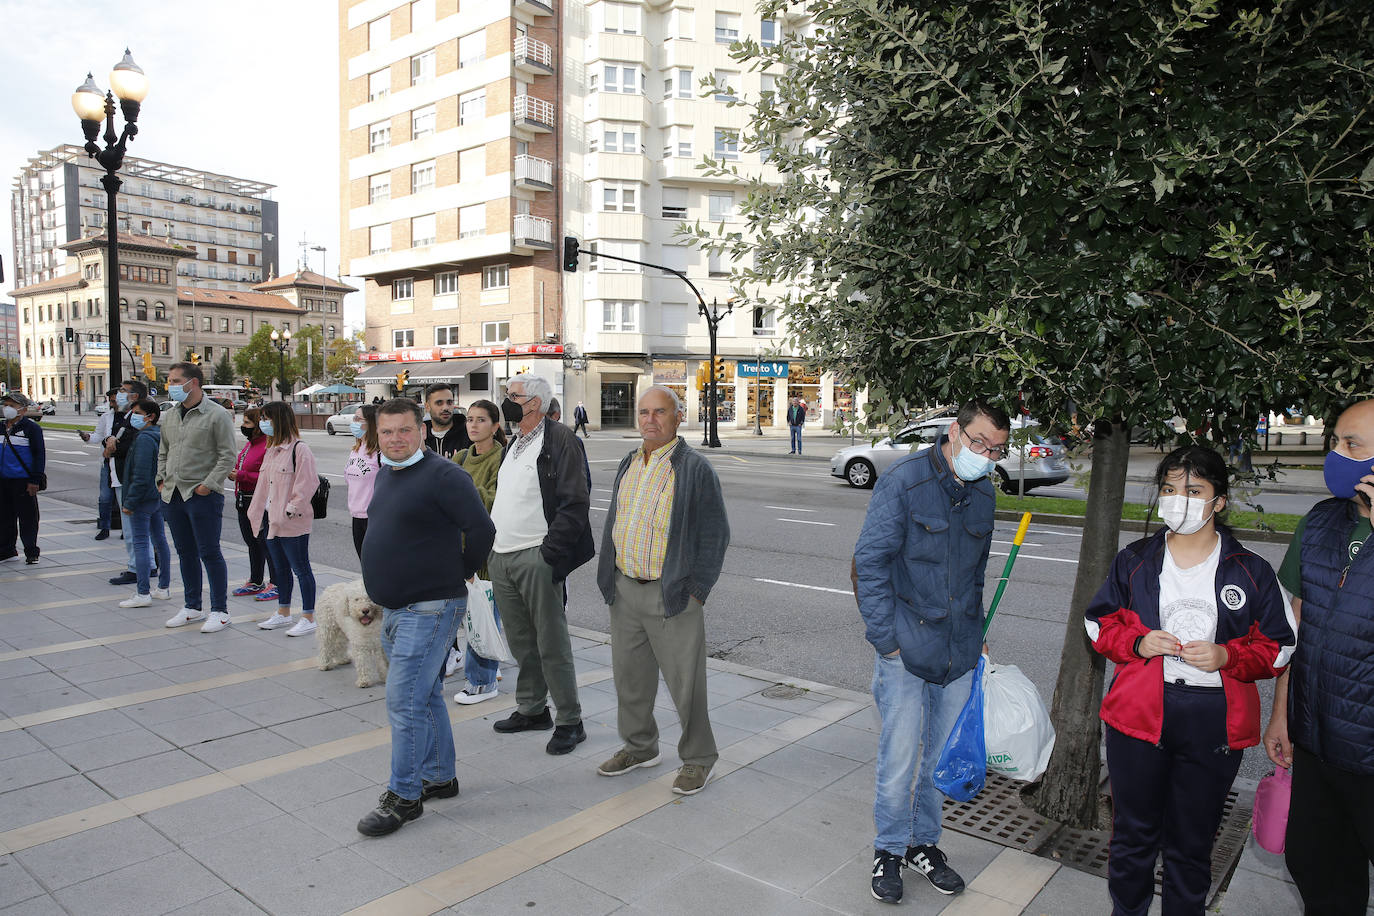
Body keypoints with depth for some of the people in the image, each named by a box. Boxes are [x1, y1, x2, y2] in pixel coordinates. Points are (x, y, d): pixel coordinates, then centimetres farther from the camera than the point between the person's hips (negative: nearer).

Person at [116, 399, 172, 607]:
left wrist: (130, 502, -18)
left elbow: (140, 476, -22)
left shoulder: (144, 439, -18)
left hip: (143, 499, -10)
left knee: (140, 543, -7)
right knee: (159, 540, 14)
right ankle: (164, 588, 22)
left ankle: (143, 593, -7)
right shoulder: (159, 436, 12)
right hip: (159, 496, 10)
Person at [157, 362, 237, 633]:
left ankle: (220, 610, 8)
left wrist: (208, 484, -17)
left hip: (203, 496, -7)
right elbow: (163, 452, 24)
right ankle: (192, 607, 27)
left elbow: (227, 456, -11)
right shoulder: (170, 416, 13)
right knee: (185, 552, 15)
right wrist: (162, 479, 11)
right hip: (173, 496, 7)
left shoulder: (217, 415, -9)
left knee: (209, 552, -2)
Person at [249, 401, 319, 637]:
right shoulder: (272, 450, 15)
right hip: (273, 521, 9)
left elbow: (307, 484, -19)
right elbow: (264, 484, 20)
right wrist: (256, 514, 18)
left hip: (293, 523, -9)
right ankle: (283, 613, 30)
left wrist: (291, 509, -20)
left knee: (300, 569, -2)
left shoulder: (299, 449, -14)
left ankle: (308, 618, 5)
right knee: (281, 568, 18)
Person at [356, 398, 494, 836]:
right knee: (426, 695, 18)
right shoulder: (385, 474, 11)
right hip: (394, 607, 9)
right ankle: (440, 777, 32)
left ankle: (403, 796, 7)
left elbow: (481, 529, -21)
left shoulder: (443, 475, -17)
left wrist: (458, 573, -8)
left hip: (429, 608, -9)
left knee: (405, 702, -6)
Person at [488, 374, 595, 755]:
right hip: (501, 556, 9)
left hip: (536, 557, -9)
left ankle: (570, 721, 9)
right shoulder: (512, 445, 19)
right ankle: (531, 709, 31)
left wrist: (550, 551, -19)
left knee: (551, 644, -2)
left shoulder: (559, 440, -9)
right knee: (520, 641, 17)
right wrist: (489, 545, 17)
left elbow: (574, 503, -15)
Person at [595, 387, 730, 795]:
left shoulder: (695, 469, -10)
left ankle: (698, 758, 22)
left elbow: (715, 535, -9)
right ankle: (639, 747, 36)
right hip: (624, 589, 7)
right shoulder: (628, 465, 11)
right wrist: (609, 577, 12)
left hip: (672, 594, -6)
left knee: (685, 681, 3)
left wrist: (696, 590, -12)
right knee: (629, 676, 17)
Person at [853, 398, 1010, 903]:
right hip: (907, 650, -5)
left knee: (944, 756, 15)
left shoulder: (983, 493, 7)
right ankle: (889, 850, 23)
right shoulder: (903, 481, -12)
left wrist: (973, 637, 16)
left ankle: (923, 843, 33)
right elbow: (870, 562, -12)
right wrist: (886, 639, -14)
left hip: (959, 653, 6)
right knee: (898, 758, 2)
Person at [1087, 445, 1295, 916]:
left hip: (1213, 723, -1)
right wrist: (1138, 642, -11)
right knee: (1134, 831, 14)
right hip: (1139, 714, 1)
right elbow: (1099, 622, 9)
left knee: (1192, 842, 12)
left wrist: (1226, 656, -14)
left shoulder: (1251, 572, 1)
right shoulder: (1134, 561, 3)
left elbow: (1277, 647, 5)